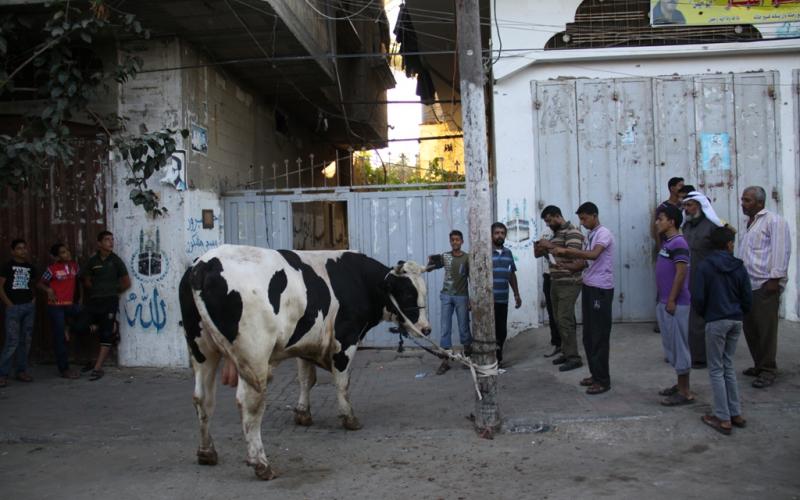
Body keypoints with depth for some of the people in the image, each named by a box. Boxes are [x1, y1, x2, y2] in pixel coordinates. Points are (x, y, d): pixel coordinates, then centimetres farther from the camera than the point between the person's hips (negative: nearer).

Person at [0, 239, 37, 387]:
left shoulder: (31, 267, 13)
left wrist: (33, 298, 8)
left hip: (29, 306, 5)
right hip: (14, 308, -5)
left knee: (26, 340, 8)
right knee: (12, 341, -11)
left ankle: (21, 371, 16)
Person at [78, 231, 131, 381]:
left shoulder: (116, 261, 1)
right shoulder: (92, 261, 7)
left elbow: (127, 283, 4)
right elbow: (87, 281, 18)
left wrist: (113, 292, 8)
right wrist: (96, 291, 7)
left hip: (110, 301, -3)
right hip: (93, 300, 3)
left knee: (106, 335, -4)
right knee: (80, 328, -11)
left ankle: (97, 368, 0)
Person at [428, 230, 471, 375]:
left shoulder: (467, 258, -2)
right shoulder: (445, 256, 5)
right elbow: (429, 268, 3)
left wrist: (472, 299, -5)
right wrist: (431, 261, -20)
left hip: (461, 297, -2)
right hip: (446, 296, 2)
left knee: (464, 328, 5)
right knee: (445, 329, 0)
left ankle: (468, 357, 20)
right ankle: (445, 361, 3)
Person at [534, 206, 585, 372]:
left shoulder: (572, 232, -11)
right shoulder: (555, 234, 16)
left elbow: (572, 254, -24)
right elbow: (538, 253, 22)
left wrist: (550, 246, -21)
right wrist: (539, 247, -1)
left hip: (569, 284, -9)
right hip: (556, 283, 9)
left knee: (565, 320, -10)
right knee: (559, 320, 10)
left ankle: (574, 358, -5)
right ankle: (566, 352, 18)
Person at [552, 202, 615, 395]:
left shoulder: (604, 233, -13)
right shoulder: (590, 235, 14)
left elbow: (594, 255, -30)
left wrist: (566, 251, -29)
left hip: (601, 289, -9)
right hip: (588, 287, 9)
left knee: (599, 335, -5)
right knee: (588, 334, 13)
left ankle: (603, 380, 2)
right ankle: (595, 374, 22)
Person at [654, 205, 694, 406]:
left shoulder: (678, 242, -15)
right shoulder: (667, 242, 14)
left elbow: (681, 273, -20)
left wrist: (671, 300, -20)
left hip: (676, 304, -10)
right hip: (666, 302, 10)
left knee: (679, 345, -4)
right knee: (672, 345, 15)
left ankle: (685, 392, 3)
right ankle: (680, 385, 25)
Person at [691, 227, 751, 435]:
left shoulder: (705, 266, -10)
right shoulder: (739, 267, 2)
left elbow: (697, 298, -11)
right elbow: (747, 298, 5)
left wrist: (703, 313, 8)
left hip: (716, 322, -5)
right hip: (736, 321, 5)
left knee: (716, 370, 3)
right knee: (728, 366, 17)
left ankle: (723, 418, 3)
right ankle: (736, 414, 21)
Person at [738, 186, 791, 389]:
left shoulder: (773, 221, -7)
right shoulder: (750, 223, 21)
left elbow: (781, 251, -14)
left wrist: (775, 278, -18)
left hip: (765, 285, -9)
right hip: (748, 285, 9)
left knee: (766, 329, -4)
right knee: (750, 328, 11)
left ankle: (768, 370, 4)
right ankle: (759, 365, 23)